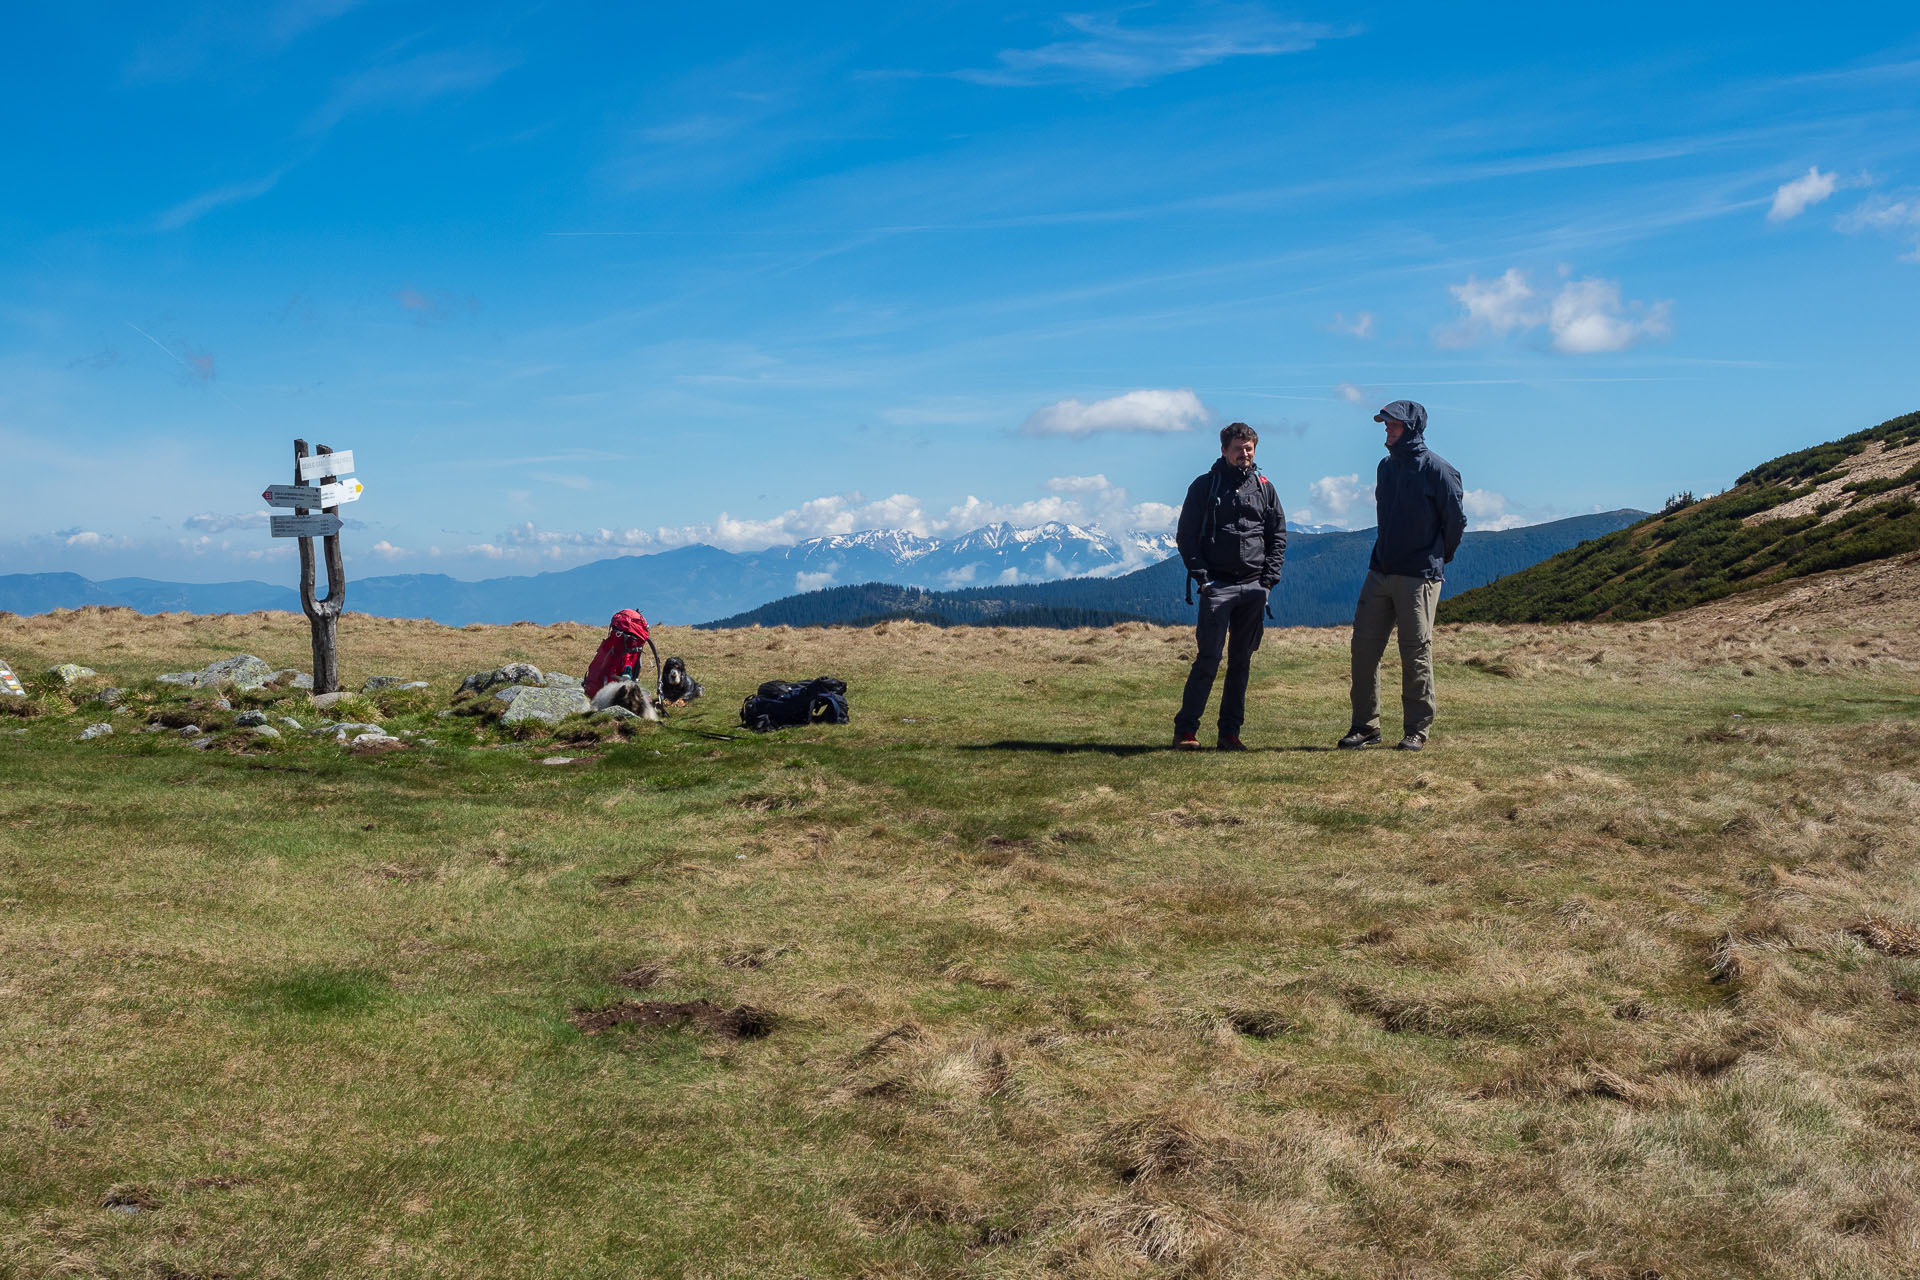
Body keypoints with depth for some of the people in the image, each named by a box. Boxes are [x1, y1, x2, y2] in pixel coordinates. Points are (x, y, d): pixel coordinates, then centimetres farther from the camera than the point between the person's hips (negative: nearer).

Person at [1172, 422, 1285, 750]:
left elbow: (1279, 535, 15)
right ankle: (1185, 729, -7)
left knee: (1241, 661, 5)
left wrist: (1269, 578, 3)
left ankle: (1230, 732, 11)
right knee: (1209, 658, -11)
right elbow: (1186, 536, 2)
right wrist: (1201, 576, -8)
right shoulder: (1204, 486, 4)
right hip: (1217, 585, -4)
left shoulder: (1264, 488, 13)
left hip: (1255, 588, 4)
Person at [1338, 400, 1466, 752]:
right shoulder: (1386, 466, 13)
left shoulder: (1437, 469, -9)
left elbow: (1457, 520, -1)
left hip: (1419, 577, -6)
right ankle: (1366, 726, 11)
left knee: (1416, 655, -2)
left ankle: (1417, 731, 7)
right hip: (1380, 573, 7)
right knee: (1363, 647, 3)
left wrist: (1438, 558, 10)